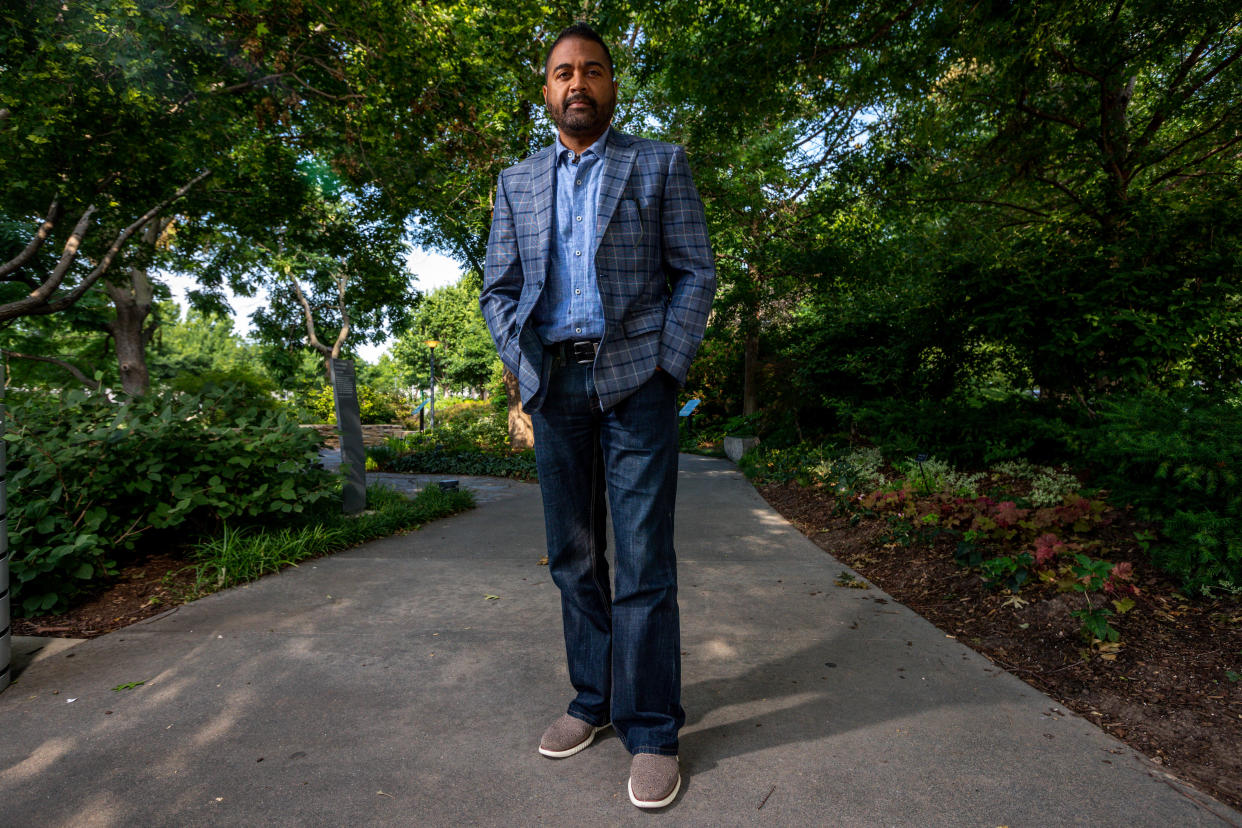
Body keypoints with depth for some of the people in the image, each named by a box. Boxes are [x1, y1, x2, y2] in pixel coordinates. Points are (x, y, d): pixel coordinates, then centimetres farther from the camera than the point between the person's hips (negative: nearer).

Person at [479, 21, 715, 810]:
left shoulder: (661, 165, 7)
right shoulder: (518, 182, 16)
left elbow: (696, 272, 2)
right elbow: (499, 288, 13)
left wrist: (665, 371, -8)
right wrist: (525, 368, -1)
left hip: (635, 375, -3)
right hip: (552, 381, 4)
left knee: (644, 559, -5)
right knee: (573, 554, 8)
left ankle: (652, 727, 8)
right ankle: (593, 699, 22)